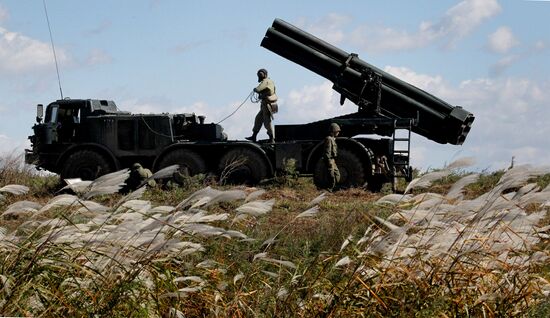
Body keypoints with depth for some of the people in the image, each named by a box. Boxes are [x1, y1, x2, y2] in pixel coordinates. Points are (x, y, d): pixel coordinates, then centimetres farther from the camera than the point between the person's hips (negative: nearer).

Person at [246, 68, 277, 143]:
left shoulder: (265, 82, -15)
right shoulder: (270, 81, 15)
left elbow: (257, 89, -25)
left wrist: (255, 89, -2)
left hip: (267, 104, -10)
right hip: (266, 105, 10)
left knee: (267, 122, -5)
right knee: (258, 119, 15)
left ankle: (272, 139, 0)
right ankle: (254, 136, 20)